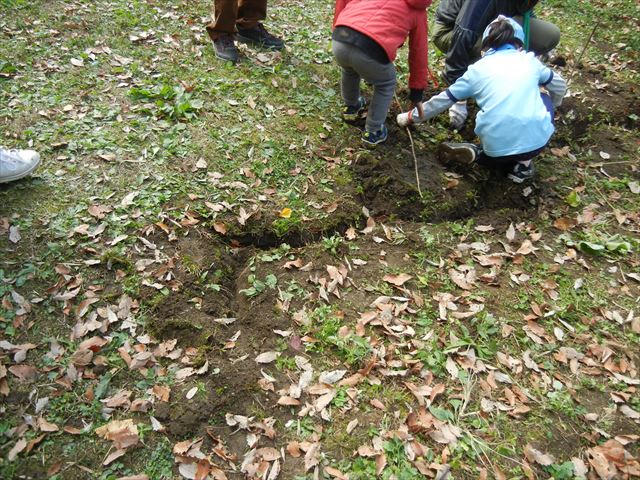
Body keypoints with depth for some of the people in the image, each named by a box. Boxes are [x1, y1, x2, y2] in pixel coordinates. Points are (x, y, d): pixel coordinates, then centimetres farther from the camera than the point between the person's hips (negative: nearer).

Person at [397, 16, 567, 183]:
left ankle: (475, 153, 3)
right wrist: (549, 108, 53)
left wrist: (411, 117, 33)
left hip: (497, 147, 1)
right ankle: (523, 162, 17)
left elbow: (443, 99, 20)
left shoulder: (477, 69, 13)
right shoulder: (530, 60, 16)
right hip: (537, 140, -1)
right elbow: (559, 87, 32)